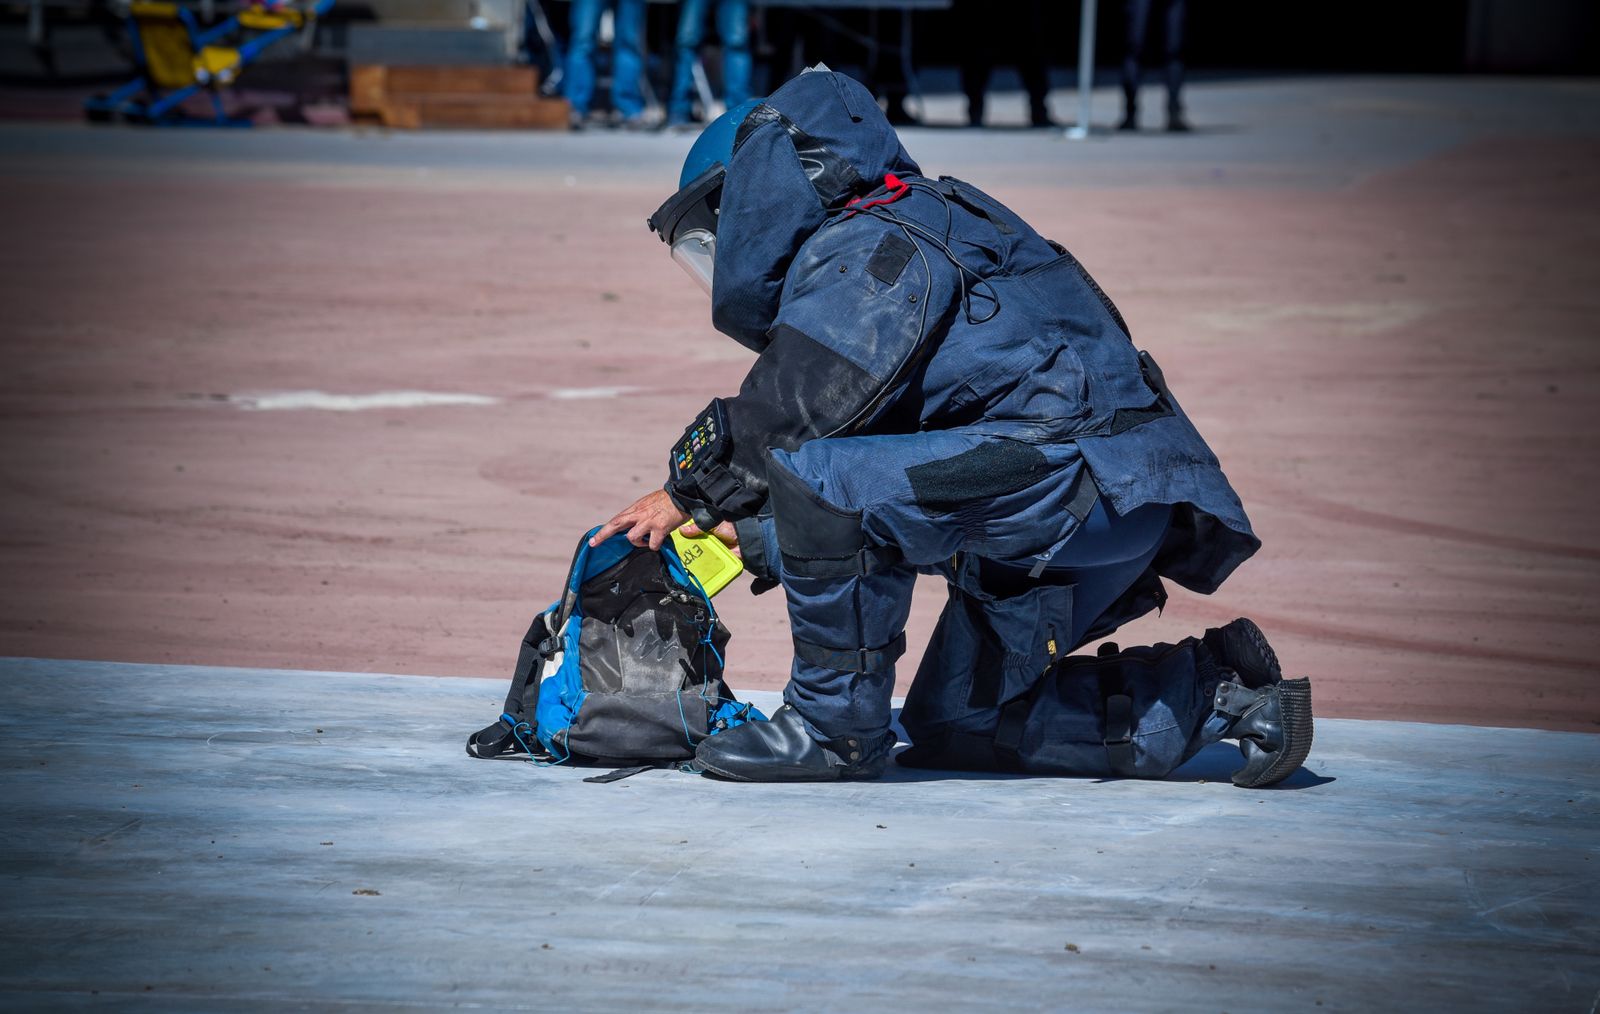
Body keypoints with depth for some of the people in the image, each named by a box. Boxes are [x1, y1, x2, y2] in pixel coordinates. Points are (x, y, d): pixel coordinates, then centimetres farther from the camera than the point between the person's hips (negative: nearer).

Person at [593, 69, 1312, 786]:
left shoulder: (870, 246, -10)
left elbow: (796, 408, -20)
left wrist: (691, 491, -6)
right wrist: (749, 527, 12)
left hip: (1090, 475, -11)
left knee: (818, 474, -24)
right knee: (952, 728, 15)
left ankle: (836, 726, -11)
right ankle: (1221, 692, 12)